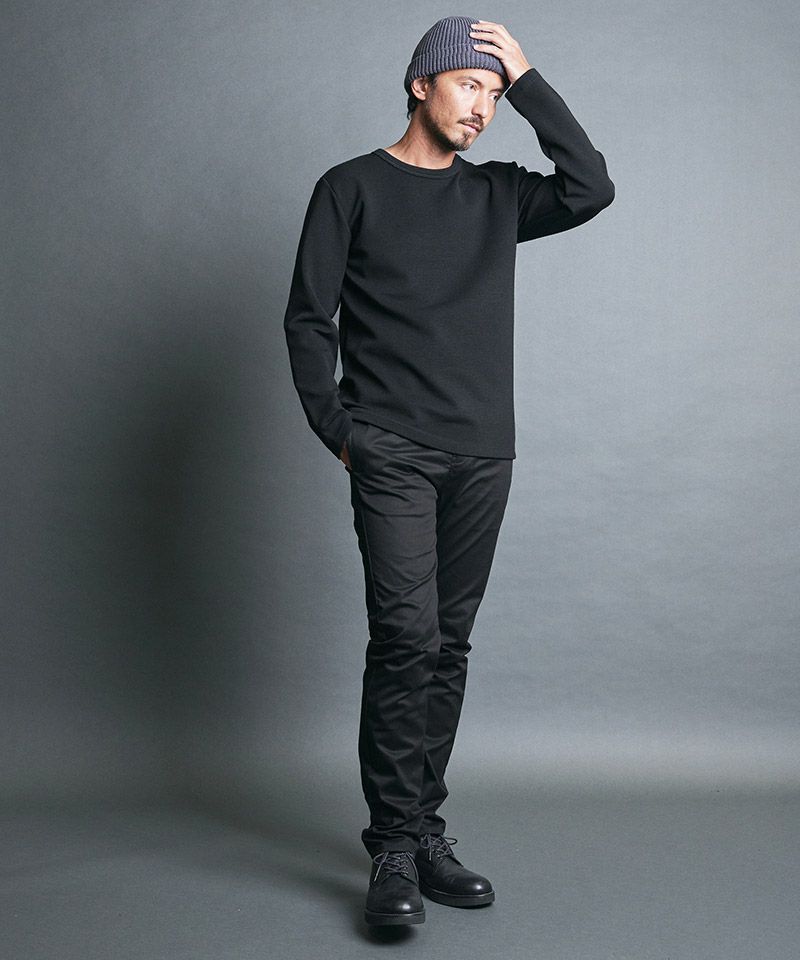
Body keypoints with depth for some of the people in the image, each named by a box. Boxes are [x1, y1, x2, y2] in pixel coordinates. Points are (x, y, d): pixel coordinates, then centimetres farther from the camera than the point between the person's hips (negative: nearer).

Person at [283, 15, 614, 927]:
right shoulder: (351, 187, 5)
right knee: (407, 638, -13)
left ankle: (424, 829, 15)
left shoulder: (499, 194, 14)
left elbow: (591, 190, -3)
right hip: (392, 457, -4)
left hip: (483, 457, 4)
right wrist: (338, 430, -3)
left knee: (448, 647, 6)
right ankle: (396, 848, -5)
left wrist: (528, 80, 0)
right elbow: (308, 319, 3)